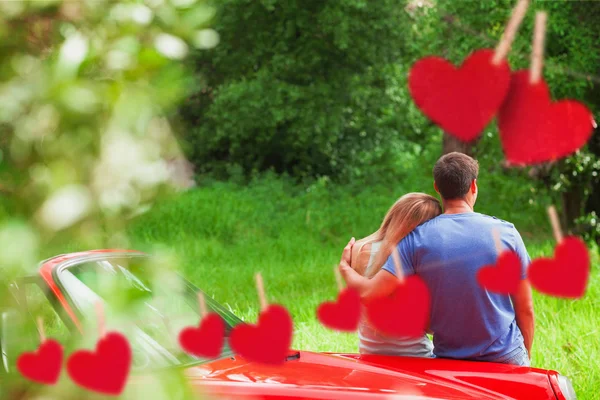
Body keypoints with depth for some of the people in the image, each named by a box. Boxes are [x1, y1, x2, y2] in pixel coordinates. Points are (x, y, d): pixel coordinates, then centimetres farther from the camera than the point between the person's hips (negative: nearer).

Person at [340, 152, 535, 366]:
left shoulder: (418, 238, -8)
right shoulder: (506, 232, -6)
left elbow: (370, 292, -12)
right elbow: (525, 309, -1)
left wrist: (345, 267, 10)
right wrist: (526, 357, 14)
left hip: (448, 357, 1)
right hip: (507, 357, -1)